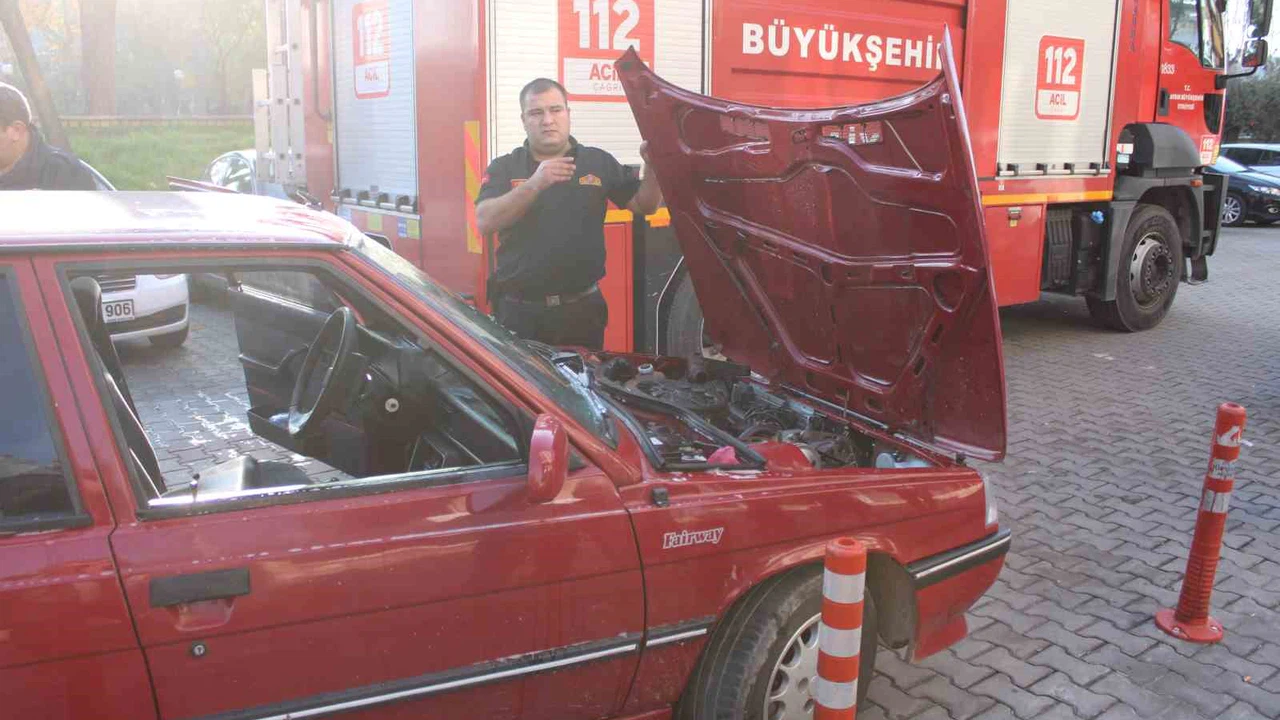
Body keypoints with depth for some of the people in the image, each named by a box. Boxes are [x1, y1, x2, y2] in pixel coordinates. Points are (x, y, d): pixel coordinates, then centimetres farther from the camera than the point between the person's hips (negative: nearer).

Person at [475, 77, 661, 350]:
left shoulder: (599, 162, 7)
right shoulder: (503, 169, 3)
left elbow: (644, 205, 8)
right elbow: (485, 222, -13)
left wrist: (652, 166, -11)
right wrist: (534, 184, -25)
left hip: (582, 310, 1)